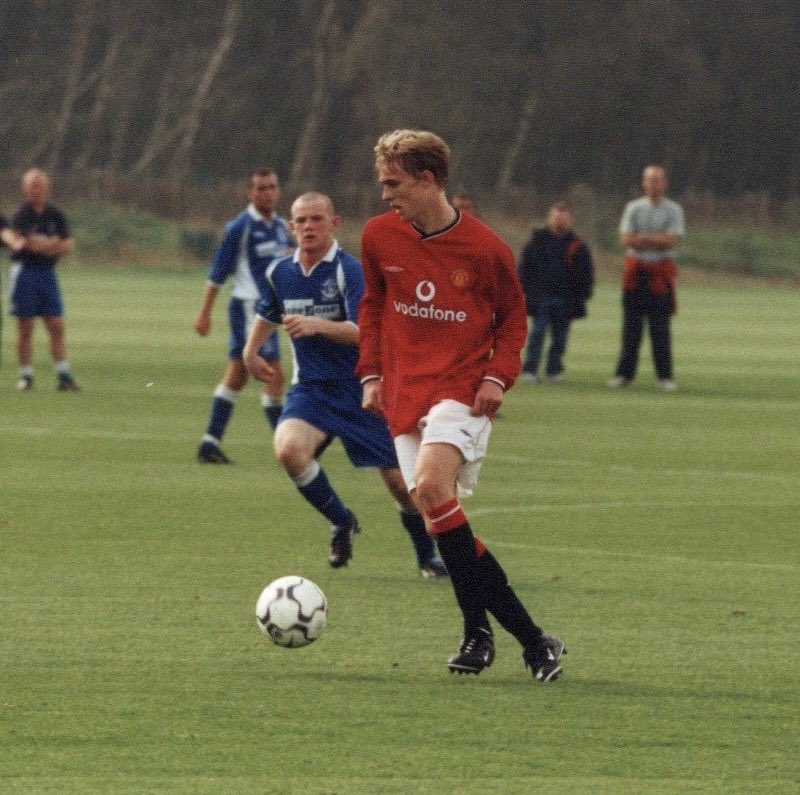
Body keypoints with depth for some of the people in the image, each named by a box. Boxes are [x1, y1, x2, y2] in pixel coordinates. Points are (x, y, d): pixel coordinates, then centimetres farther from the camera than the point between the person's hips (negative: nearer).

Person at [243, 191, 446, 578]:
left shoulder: (349, 270, -15)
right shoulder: (279, 273, 3)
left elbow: (363, 332, -28)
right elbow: (268, 312, 28)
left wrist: (317, 326, -41)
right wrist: (251, 350, 21)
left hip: (359, 387, -3)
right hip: (310, 388, 3)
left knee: (400, 481, -2)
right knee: (289, 449, -27)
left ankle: (427, 556, 26)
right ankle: (340, 522, -2)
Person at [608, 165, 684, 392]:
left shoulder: (673, 210, 3)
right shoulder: (633, 208, 9)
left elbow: (671, 241, -10)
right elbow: (627, 239, -3)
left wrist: (642, 238, -10)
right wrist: (657, 240, -10)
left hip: (661, 272, -2)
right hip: (635, 270, 2)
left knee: (660, 326, -3)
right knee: (631, 324, 3)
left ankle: (665, 375, 0)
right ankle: (624, 373, 7)